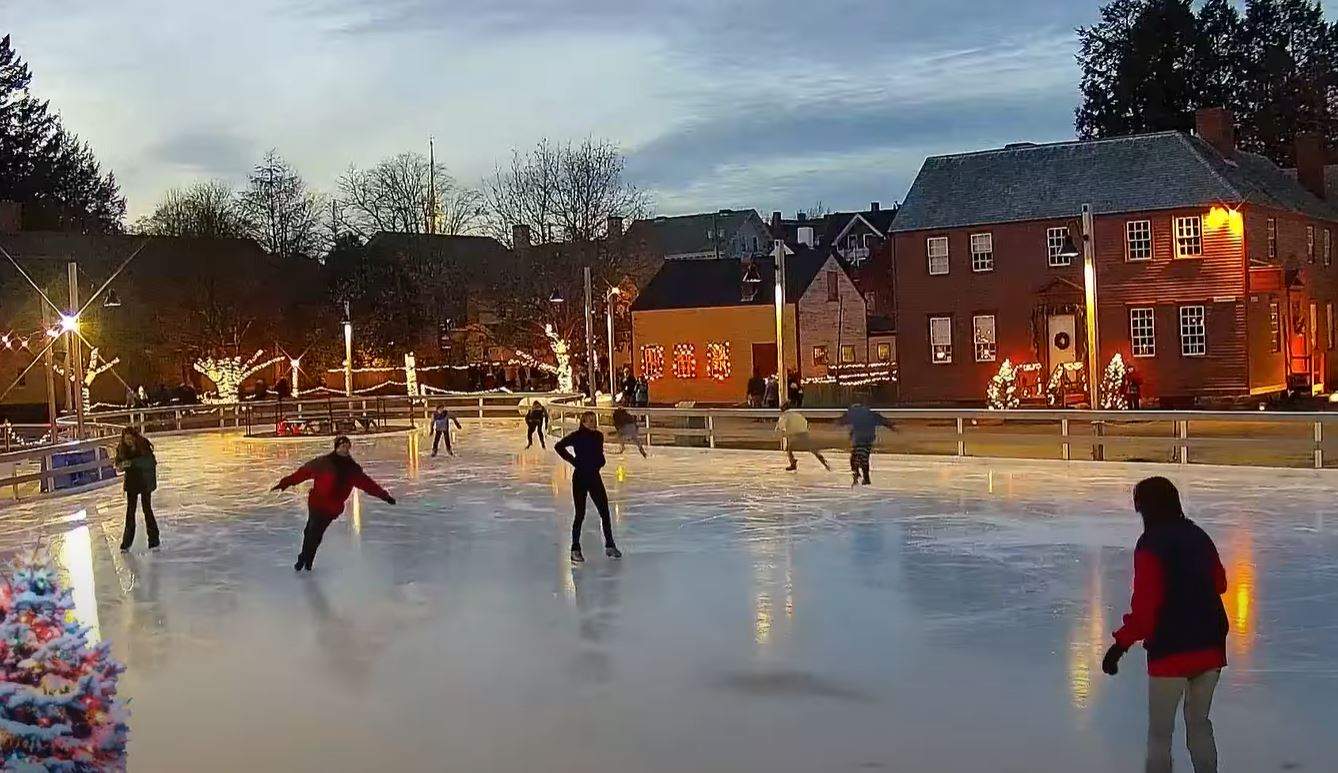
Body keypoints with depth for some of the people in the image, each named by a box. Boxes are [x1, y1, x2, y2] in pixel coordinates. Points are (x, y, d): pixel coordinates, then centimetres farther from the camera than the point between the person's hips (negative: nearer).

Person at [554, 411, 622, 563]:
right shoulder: (577, 436, -11)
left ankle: (610, 546, 18)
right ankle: (575, 549, 9)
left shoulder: (599, 436, 5)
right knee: (580, 514, -1)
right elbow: (559, 446, -11)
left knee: (605, 512, 5)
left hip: (595, 477, 5)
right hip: (580, 478, -5)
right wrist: (573, 460, -11)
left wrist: (599, 462, 2)